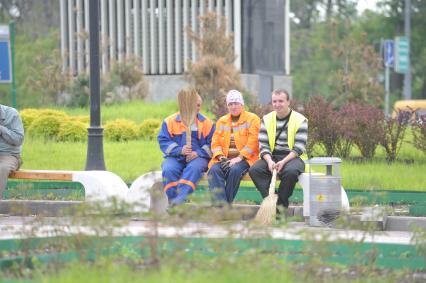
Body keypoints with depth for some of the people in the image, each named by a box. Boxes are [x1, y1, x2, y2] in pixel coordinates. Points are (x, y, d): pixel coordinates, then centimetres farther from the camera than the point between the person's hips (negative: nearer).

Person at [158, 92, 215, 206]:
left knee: (194, 168, -35)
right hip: (175, 158, 1)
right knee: (168, 170, -31)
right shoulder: (170, 121, 9)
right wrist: (180, 150, -15)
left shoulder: (206, 123, 11)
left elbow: (212, 144, 3)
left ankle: (181, 197, -50)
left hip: (197, 157, -1)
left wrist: (198, 153, -15)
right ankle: (173, 200, -32)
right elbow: (163, 141, 0)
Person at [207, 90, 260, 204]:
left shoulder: (252, 119, 4)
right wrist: (221, 157, -6)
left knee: (235, 170, -36)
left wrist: (239, 158, -16)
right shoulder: (221, 121, 20)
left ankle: (226, 204, -28)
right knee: (214, 170, -29)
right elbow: (215, 142, 13)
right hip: (224, 159, 4)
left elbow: (253, 142, -7)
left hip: (245, 159, -4)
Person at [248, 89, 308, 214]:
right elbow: (263, 145, 4)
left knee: (291, 171, -38)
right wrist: (269, 161, -17)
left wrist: (283, 161, -23)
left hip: (292, 157, -3)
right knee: (254, 170, -27)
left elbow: (299, 148, -8)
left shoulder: (300, 120, -1)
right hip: (272, 157, 4)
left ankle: (281, 206, -23)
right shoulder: (267, 119, 11)